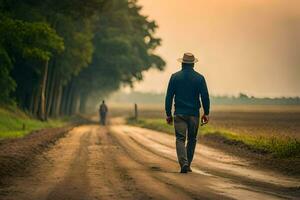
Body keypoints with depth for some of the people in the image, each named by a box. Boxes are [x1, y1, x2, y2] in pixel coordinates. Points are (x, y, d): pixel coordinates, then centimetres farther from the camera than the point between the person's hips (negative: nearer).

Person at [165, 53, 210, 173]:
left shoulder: (175, 77, -1)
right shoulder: (199, 78, -1)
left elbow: (169, 96, -1)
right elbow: (205, 96, -3)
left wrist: (168, 114, 5)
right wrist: (206, 113, 5)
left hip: (179, 114, -1)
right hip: (194, 114, 1)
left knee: (180, 139, -2)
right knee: (192, 139, 15)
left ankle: (184, 163, -21)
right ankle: (187, 164, 19)